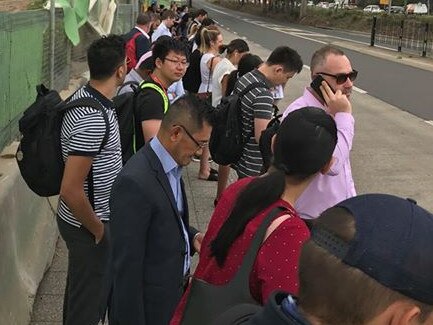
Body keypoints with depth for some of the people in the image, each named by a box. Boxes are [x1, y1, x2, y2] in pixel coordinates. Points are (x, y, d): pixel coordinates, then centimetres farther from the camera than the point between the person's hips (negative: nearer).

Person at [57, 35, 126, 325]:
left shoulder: (85, 96, 0)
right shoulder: (94, 119, -30)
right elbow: (71, 191, -31)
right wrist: (98, 228, -16)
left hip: (87, 218, 9)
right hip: (88, 223, -9)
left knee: (80, 288, 27)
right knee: (89, 297, 10)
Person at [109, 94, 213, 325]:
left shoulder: (171, 165, 0)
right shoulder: (135, 182, -27)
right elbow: (126, 266, -24)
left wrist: (192, 236, -2)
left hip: (175, 291, 8)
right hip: (149, 305, -8)